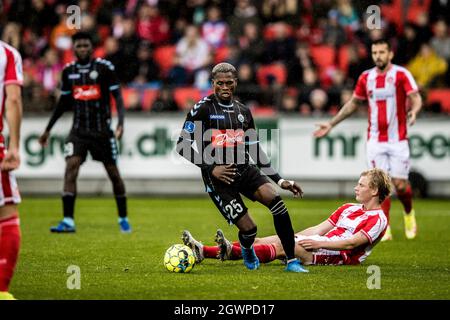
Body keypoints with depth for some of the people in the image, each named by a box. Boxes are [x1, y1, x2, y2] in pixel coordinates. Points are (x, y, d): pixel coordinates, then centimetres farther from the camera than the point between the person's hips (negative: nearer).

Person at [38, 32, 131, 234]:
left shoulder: (104, 67, -6)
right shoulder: (68, 71, 6)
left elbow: (117, 96, -6)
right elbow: (64, 102, 17)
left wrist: (120, 123, -20)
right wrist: (48, 129, 20)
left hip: (102, 129, -2)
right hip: (78, 130, 2)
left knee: (113, 173, 5)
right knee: (71, 167, -16)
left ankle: (123, 218, 24)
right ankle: (68, 221, -18)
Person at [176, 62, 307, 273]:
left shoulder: (243, 111, 12)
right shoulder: (202, 109, -5)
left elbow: (255, 151, 18)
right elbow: (183, 145, -8)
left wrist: (280, 180, 14)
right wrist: (211, 168, -17)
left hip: (244, 170, 5)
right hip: (218, 177, -4)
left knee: (276, 201, -22)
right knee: (248, 228, -13)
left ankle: (292, 261, -15)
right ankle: (247, 250, 26)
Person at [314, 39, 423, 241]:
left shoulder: (401, 74, -5)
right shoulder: (366, 77, 7)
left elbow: (416, 98, -11)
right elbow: (353, 103, 19)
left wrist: (414, 111, -34)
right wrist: (331, 124, 18)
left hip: (398, 139, -3)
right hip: (375, 140, 3)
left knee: (400, 184, -3)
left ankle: (409, 213, 28)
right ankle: (384, 229, 0)